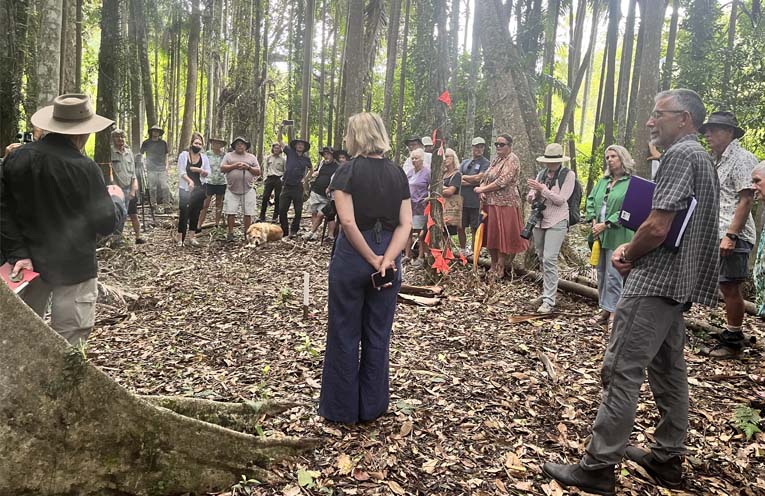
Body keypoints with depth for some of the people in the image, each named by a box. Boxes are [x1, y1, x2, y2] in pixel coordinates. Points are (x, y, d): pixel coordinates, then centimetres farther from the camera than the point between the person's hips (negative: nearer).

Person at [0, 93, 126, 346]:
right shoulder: (83, 168, -19)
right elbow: (106, 224, -14)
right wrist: (117, 199, 5)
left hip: (29, 262, 6)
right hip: (73, 267, -6)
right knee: (68, 341, 4)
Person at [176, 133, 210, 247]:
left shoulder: (204, 157, 8)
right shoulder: (184, 155, -2)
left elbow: (208, 173, 7)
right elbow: (181, 172, -9)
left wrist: (200, 170, -14)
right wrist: (189, 181, -25)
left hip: (199, 189, 3)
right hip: (185, 189, -3)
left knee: (195, 213, 6)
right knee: (184, 213, -6)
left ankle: (191, 236, 14)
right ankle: (180, 239, -3)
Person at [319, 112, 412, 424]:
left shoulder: (348, 172, -8)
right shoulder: (398, 174, 5)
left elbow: (348, 222, -19)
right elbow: (405, 225, -4)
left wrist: (372, 259, -13)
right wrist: (386, 259, -13)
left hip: (352, 256, -4)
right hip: (389, 258, 4)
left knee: (345, 334, 9)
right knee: (378, 335, 14)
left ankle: (342, 408, 20)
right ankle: (372, 407, 25)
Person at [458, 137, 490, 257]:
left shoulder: (485, 163, -1)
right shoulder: (464, 163, 14)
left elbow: (479, 177, -15)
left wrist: (464, 177, -1)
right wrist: (473, 182, -11)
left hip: (476, 201, -5)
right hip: (462, 200, 5)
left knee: (475, 229, 4)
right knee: (460, 227, 11)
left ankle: (473, 252, 15)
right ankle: (462, 250, 26)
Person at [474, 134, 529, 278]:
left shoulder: (512, 160, -10)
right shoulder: (496, 160, 16)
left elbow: (502, 181, -19)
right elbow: (485, 178, 14)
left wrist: (482, 189, -11)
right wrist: (482, 192, -7)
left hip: (505, 204, -8)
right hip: (490, 203, 8)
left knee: (503, 236, -1)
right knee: (491, 235, 12)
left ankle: (499, 269, 8)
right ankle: (493, 265, 24)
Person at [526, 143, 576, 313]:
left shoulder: (568, 175, -6)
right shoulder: (542, 174, 9)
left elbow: (561, 200, -13)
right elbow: (531, 198, 10)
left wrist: (542, 189, -18)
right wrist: (535, 193, -13)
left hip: (557, 222, -6)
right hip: (539, 220, 6)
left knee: (549, 259, -14)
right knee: (542, 259, 12)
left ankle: (549, 301, -10)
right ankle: (547, 293, 25)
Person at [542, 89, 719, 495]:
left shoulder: (679, 154, -13)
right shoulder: (700, 157, 20)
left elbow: (656, 228, -22)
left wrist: (628, 256, -4)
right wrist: (630, 248, 8)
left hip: (653, 281, -11)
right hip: (677, 281, 11)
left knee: (621, 371, -8)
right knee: (668, 370, 15)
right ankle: (667, 459, 26)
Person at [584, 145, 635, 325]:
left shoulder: (632, 183, -6)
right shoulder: (603, 181, 16)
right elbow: (590, 200, 12)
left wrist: (606, 224, -18)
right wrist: (593, 220, -4)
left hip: (617, 236, -7)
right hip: (600, 235, 7)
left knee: (613, 275, -7)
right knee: (601, 273, 11)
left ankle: (613, 312, 2)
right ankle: (605, 310, 20)